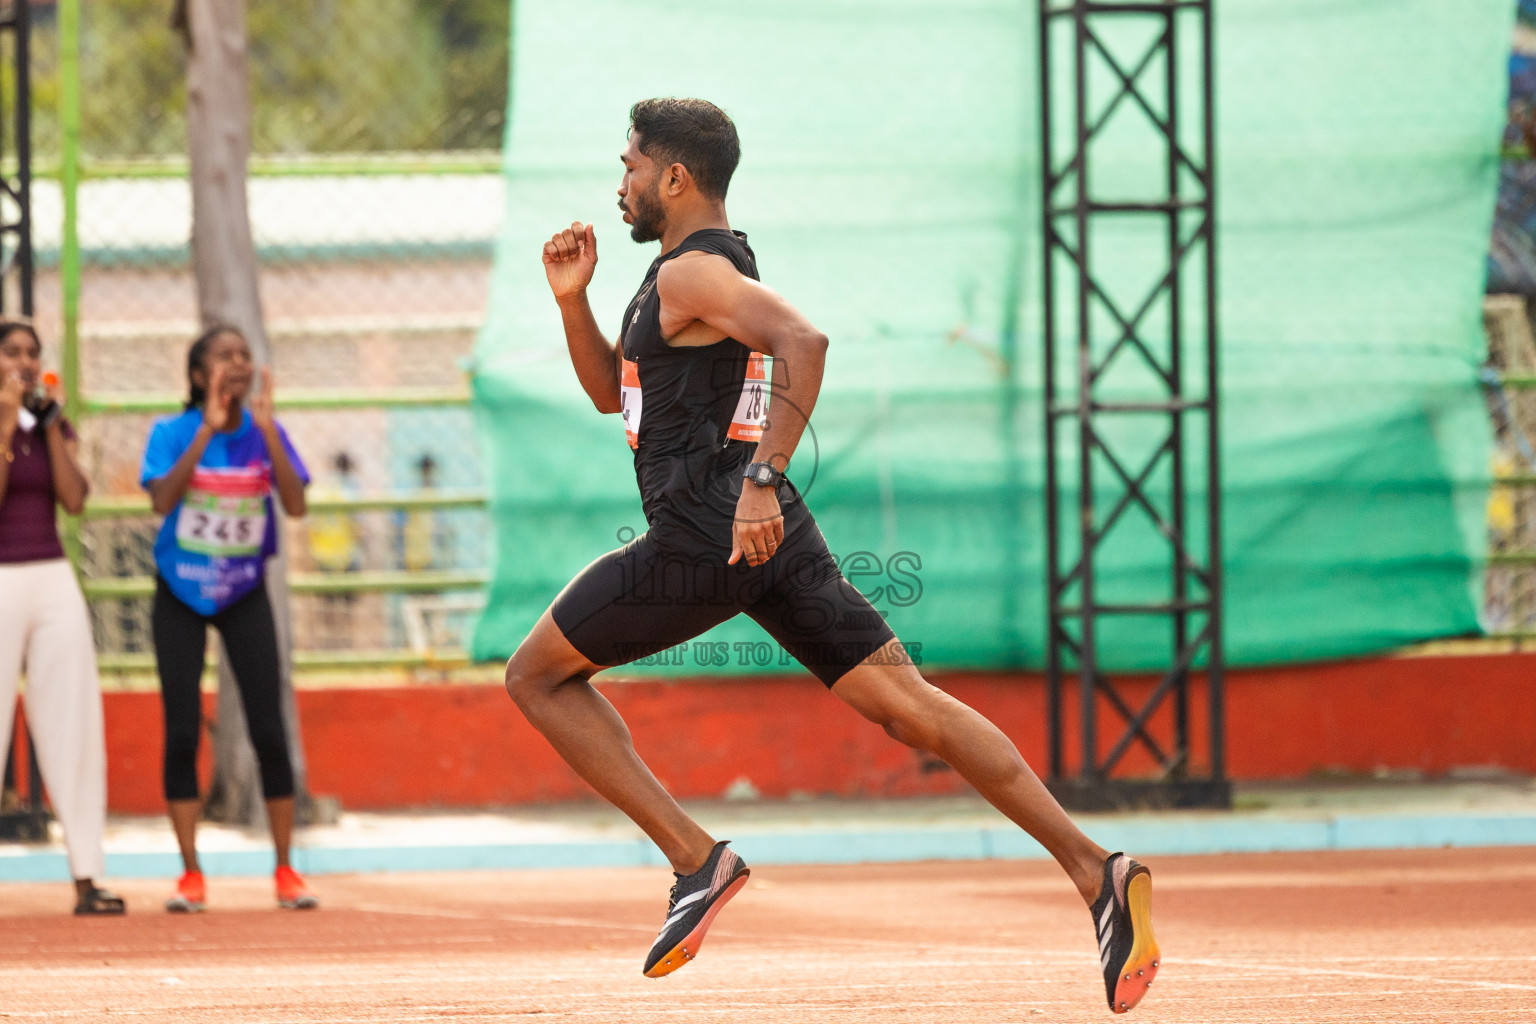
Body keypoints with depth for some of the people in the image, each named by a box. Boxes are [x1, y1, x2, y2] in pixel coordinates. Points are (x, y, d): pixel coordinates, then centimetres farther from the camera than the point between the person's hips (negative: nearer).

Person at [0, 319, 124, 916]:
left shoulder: (55, 427, 12)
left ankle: (87, 878, -2)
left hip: (53, 580, 5)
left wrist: (51, 425, -5)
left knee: (72, 725, 0)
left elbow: (74, 500, -2)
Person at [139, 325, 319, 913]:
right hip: (180, 596, -1)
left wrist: (267, 430, -25)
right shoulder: (172, 433, -10)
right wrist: (208, 429, -30)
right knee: (182, 732, -3)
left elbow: (296, 505, -17)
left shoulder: (265, 434, -4)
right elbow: (162, 500, -26)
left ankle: (286, 872, 4)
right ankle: (191, 876, 4)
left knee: (269, 730, -4)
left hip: (245, 594, 1)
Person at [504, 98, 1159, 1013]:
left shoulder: (692, 273, -9)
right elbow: (612, 392, 31)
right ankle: (1095, 871, -13)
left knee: (537, 675, 8)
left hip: (702, 540, -9)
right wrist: (574, 300, 15)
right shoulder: (713, 268, 21)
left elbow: (803, 340, -28)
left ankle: (695, 858, -2)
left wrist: (761, 478, -33)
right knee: (907, 703, 0)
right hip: (776, 533, 9)